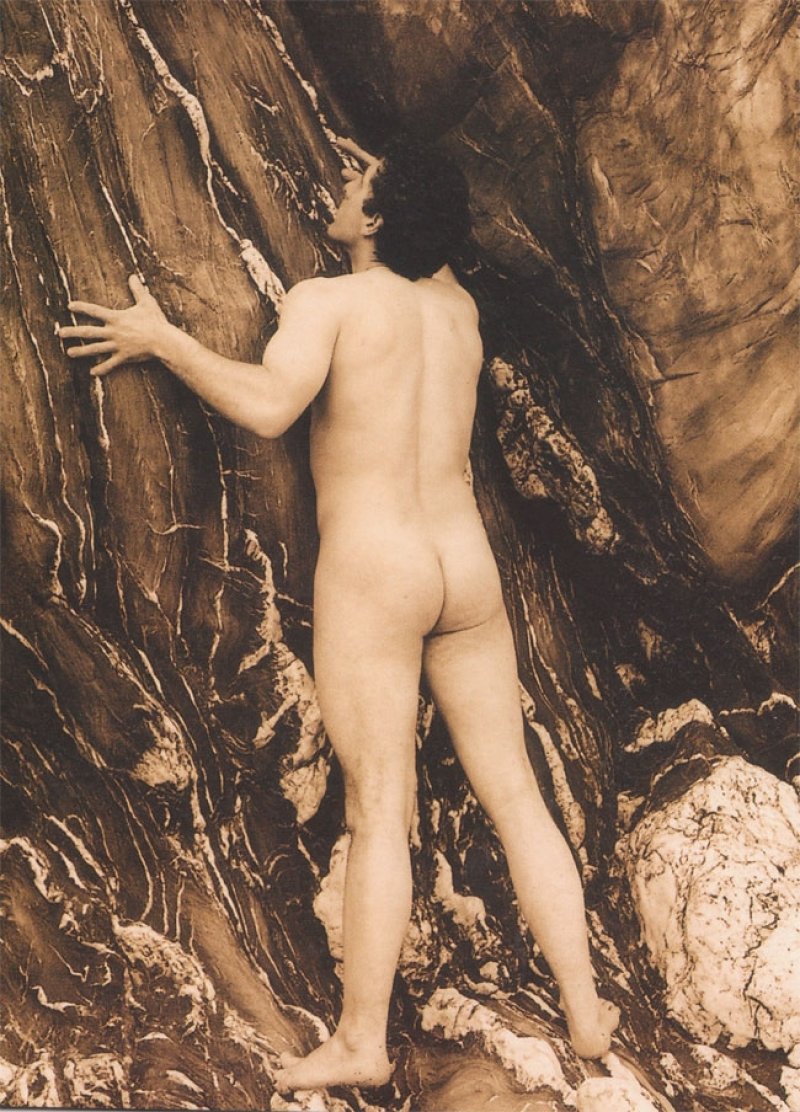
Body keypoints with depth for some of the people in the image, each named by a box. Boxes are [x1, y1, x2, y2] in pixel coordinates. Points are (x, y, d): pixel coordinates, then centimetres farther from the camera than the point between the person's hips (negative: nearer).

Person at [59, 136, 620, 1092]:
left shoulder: (328, 299, -5)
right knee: (514, 794, 10)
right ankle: (584, 1011, 16)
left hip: (371, 574, -5)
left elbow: (267, 405, -22)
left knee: (378, 811, -3)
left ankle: (361, 1040, 4)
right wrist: (391, 190, 44)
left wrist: (161, 340, -9)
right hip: (468, 573, 6)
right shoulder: (459, 308, 13)